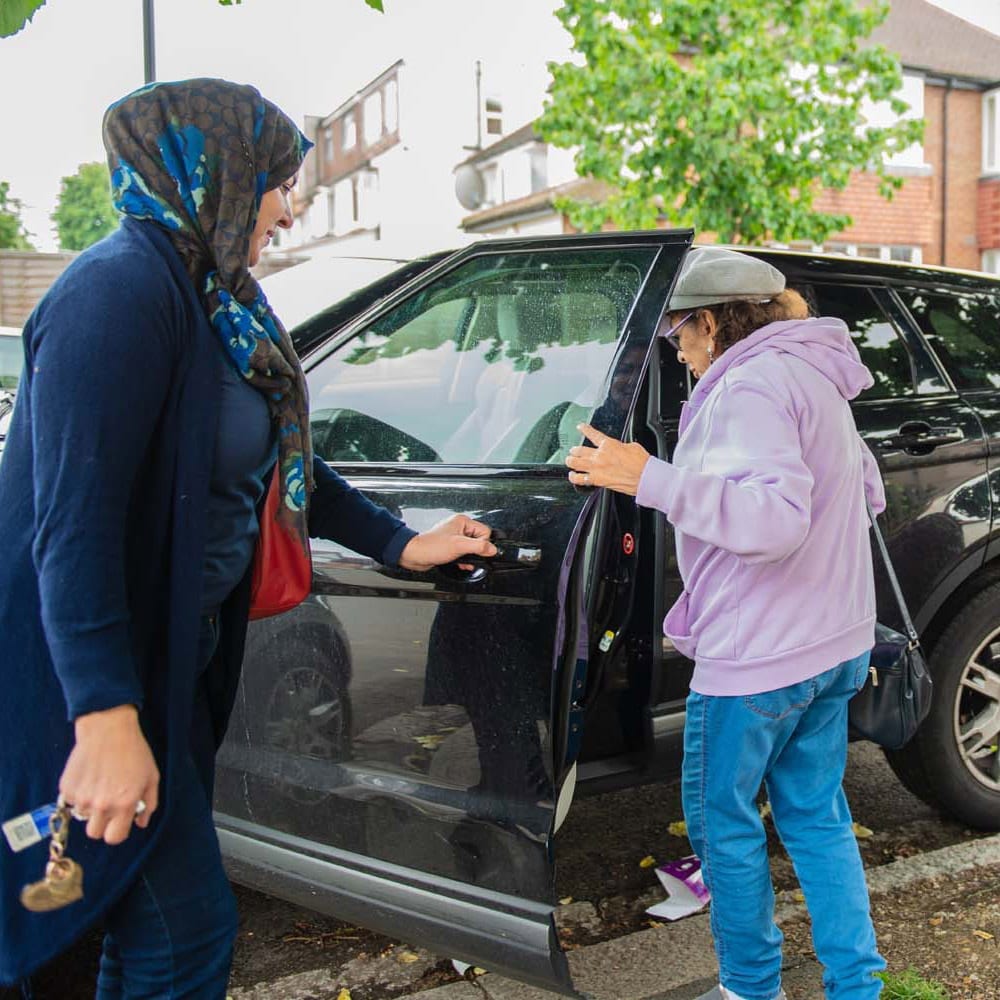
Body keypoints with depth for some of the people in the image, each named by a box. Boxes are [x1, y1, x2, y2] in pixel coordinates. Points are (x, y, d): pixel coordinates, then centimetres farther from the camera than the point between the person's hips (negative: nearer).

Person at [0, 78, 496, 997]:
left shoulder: (213, 302, 10)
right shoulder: (123, 290, -20)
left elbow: (282, 461, 20)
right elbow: (75, 524, -27)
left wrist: (402, 544, 18)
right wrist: (107, 720, -31)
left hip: (171, 658, 10)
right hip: (90, 679, -10)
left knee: (156, 926, 20)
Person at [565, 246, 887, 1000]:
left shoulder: (751, 386, -18)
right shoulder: (817, 382, 13)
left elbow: (775, 516, -31)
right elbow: (869, 494, 23)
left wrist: (652, 480, -35)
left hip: (758, 656, -9)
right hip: (836, 644, 10)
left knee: (722, 818, 8)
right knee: (816, 813, 18)